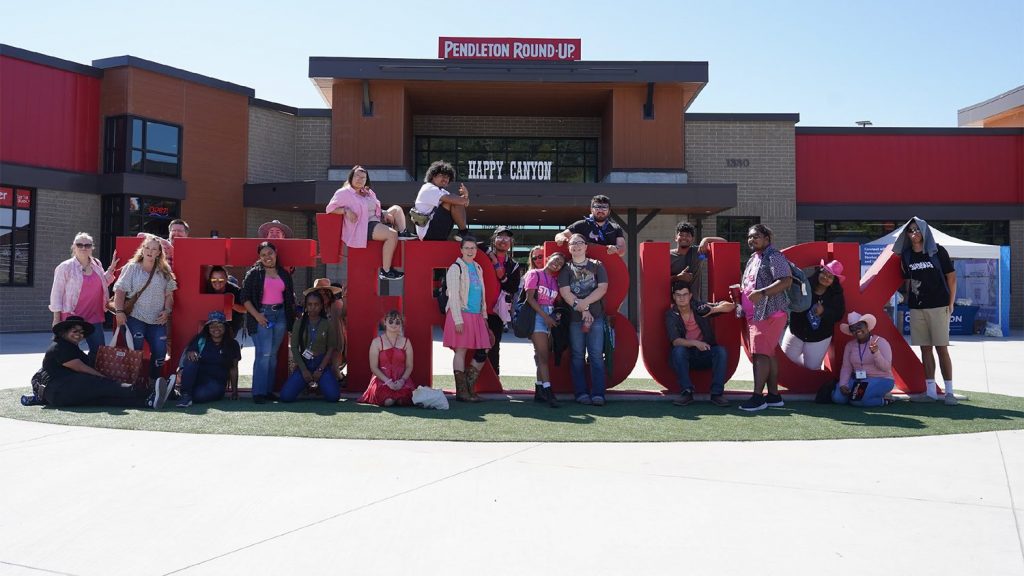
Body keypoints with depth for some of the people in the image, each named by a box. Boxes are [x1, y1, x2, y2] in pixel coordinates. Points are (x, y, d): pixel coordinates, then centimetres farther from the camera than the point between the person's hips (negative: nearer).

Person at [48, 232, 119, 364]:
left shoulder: (97, 265, 10)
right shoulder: (65, 267, -6)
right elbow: (56, 293, -5)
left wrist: (110, 270, 10)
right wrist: (56, 318, -9)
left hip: (94, 318, 5)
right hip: (71, 318, -5)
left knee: (99, 351, 6)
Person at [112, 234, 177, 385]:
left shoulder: (164, 272, 10)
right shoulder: (131, 268, 0)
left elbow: (169, 294, 13)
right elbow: (120, 291, -4)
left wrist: (167, 311, -1)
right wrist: (119, 311, -13)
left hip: (158, 320, 3)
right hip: (135, 318, -3)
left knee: (160, 352, -1)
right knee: (134, 351, -5)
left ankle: (154, 382, 15)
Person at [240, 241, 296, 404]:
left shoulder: (284, 274, 13)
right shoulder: (254, 273, -1)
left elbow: (290, 297, 18)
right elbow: (245, 297, -4)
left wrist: (292, 317, 10)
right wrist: (256, 315, -14)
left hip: (280, 315, 5)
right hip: (262, 315, -4)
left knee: (273, 354, 8)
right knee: (264, 354, -11)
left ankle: (269, 390, 15)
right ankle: (258, 392, -6)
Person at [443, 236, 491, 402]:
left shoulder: (478, 268, 18)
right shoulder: (456, 268, -4)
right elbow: (453, 296, -10)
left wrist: (484, 316, 17)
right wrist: (458, 320, -16)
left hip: (476, 316, 7)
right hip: (462, 315, -7)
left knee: (482, 353, 3)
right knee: (461, 351, -4)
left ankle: (469, 387, 14)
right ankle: (461, 391, 2)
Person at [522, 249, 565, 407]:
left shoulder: (555, 280, 17)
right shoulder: (534, 274, -2)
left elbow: (556, 301, 15)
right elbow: (530, 298, -9)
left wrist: (554, 316, -3)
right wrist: (545, 316, -14)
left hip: (550, 318, 6)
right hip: (537, 316, -6)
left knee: (542, 356, 7)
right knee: (543, 355, -12)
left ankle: (539, 391, 11)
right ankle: (548, 391, -16)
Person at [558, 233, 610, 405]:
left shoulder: (597, 266, 10)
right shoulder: (566, 268, 9)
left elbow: (602, 288, -3)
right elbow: (565, 293, -3)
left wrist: (583, 303, -13)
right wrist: (583, 310, -10)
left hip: (596, 316, 0)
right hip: (574, 317, 0)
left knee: (596, 355, -5)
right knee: (577, 356, 1)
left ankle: (598, 393, -6)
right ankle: (581, 393, 4)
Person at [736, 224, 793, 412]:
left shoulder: (774, 257, -7)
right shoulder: (752, 259, 22)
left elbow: (786, 281, -19)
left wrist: (762, 293, -25)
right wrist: (740, 291, 11)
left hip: (770, 313, -9)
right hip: (754, 314, 9)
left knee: (760, 354, -13)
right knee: (769, 354, 10)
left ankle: (757, 397, -13)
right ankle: (774, 396, 15)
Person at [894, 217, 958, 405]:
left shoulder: (937, 251, -2)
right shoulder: (906, 255, 8)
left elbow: (951, 277, 1)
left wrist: (951, 304, -1)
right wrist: (908, 301, 9)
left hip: (938, 307, -4)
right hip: (916, 308, 4)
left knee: (942, 348, -5)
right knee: (925, 349, 6)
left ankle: (949, 391, -1)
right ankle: (930, 391, 10)